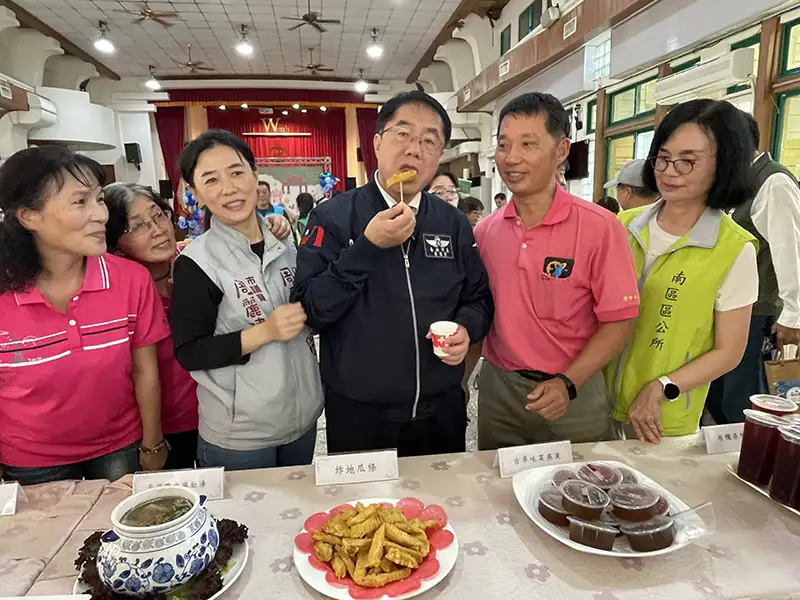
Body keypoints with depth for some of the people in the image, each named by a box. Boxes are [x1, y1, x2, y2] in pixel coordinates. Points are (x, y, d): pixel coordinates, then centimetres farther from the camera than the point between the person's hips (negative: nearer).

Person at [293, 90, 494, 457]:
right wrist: (368, 247, -24)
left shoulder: (453, 224, 3)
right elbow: (311, 310, -15)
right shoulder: (333, 217, -8)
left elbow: (479, 298, 10)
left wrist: (467, 328, -11)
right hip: (358, 415, -2)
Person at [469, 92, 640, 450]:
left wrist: (568, 383, -18)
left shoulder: (599, 227, -13)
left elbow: (619, 320, -10)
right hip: (497, 390, 3)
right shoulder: (485, 231, -1)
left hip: (574, 396, -3)